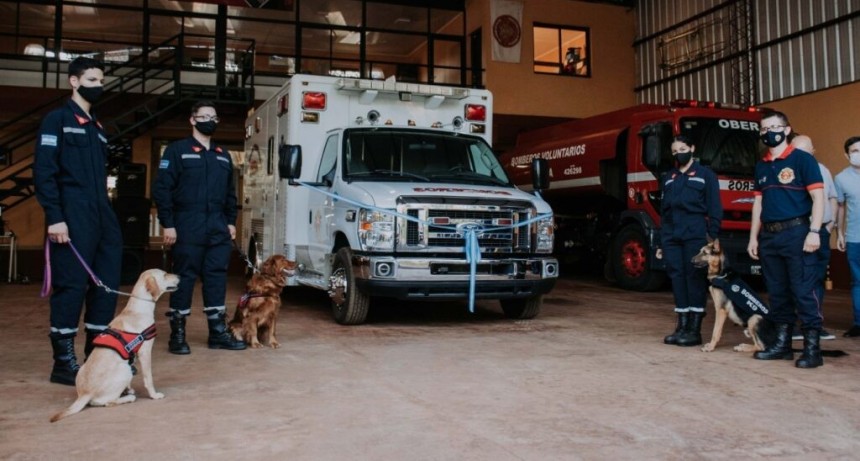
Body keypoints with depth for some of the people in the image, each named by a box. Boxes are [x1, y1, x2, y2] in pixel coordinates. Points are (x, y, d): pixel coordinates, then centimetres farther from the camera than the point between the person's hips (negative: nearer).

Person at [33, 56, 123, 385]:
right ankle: (63, 362, 2)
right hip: (72, 217, -8)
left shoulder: (97, 128, 21)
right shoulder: (57, 119, -1)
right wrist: (54, 217, -17)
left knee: (108, 283, 6)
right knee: (71, 285, -6)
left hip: (102, 216, 8)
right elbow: (43, 172, -10)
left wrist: (105, 214, 17)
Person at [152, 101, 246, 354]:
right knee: (184, 277, -1)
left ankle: (218, 331, 13)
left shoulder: (223, 155, 17)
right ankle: (177, 333, 8)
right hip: (187, 227, -5)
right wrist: (167, 224, -11)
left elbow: (230, 192, 20)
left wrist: (231, 221, 12)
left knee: (217, 277, 6)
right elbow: (161, 188, -6)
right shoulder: (177, 150, -1)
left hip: (218, 228, 5)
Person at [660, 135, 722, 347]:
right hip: (671, 236, 5)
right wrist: (662, 241, 16)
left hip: (695, 235, -5)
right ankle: (682, 326, 10)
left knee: (695, 278, -5)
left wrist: (714, 236, -10)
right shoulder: (669, 178, 20)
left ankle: (695, 330, -1)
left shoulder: (705, 174, 5)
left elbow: (714, 208, 0)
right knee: (677, 278, 3)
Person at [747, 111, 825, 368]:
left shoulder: (802, 160, -2)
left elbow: (818, 197, -7)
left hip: (796, 233, -6)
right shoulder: (761, 166, 15)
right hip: (769, 236, 6)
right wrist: (753, 237, 15)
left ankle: (812, 348, -4)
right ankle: (782, 344, 18)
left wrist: (814, 231, -16)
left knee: (803, 291, -7)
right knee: (777, 292, 10)